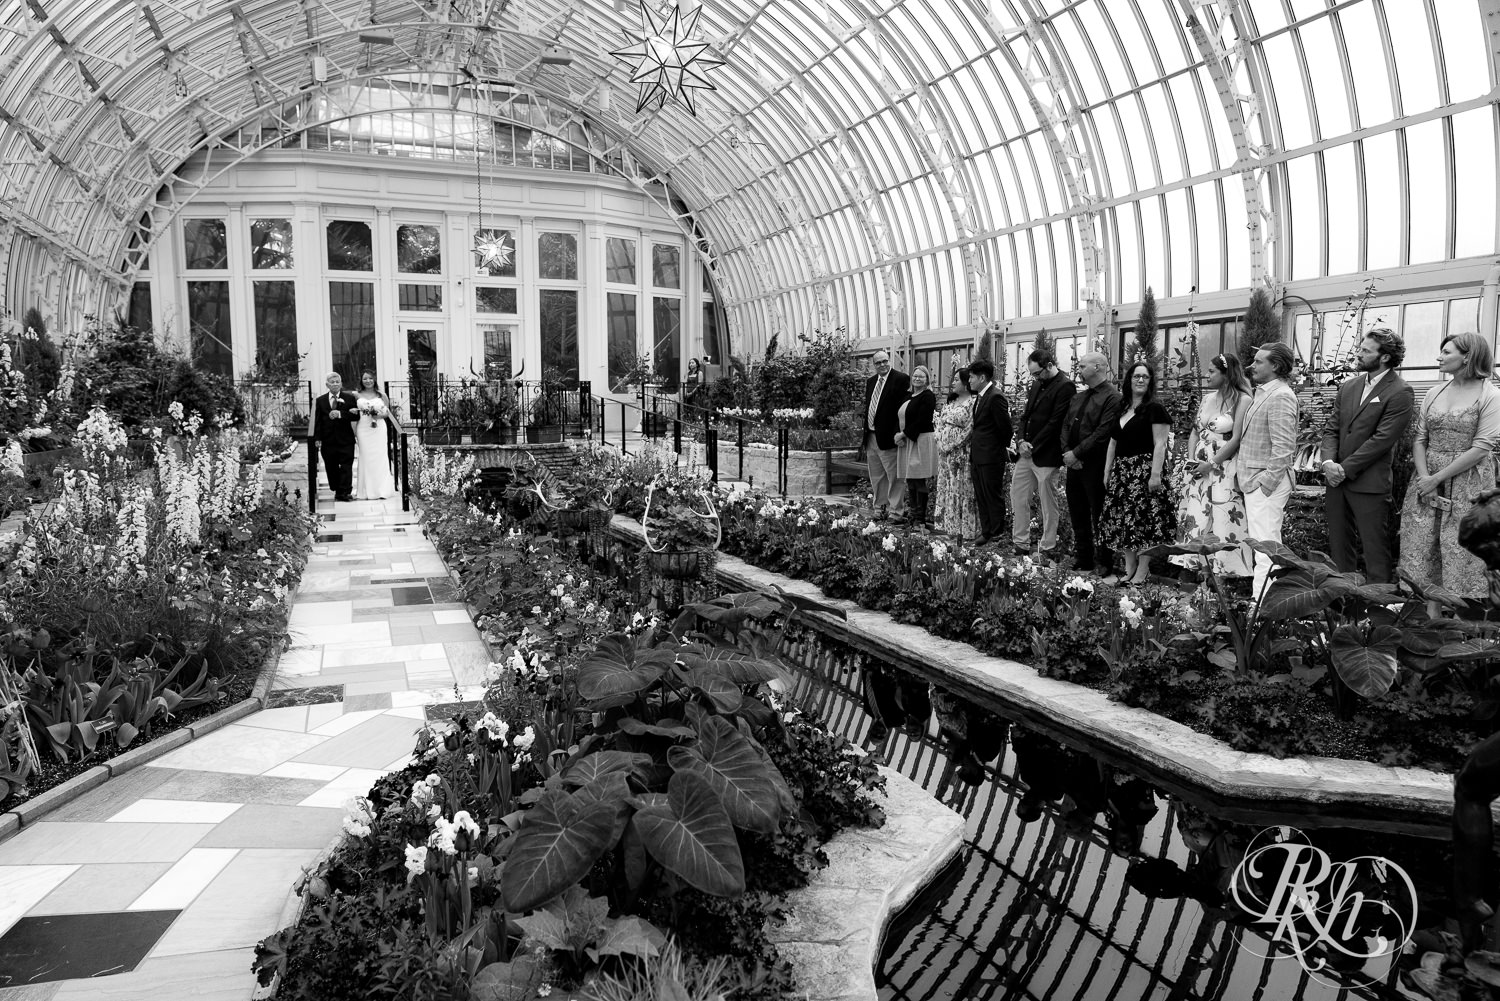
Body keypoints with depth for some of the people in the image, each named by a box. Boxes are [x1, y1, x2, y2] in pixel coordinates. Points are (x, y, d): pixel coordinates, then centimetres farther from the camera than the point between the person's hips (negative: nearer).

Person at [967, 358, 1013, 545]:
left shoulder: (995, 397, -17)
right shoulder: (979, 397, 13)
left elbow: (1005, 426, -14)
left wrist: (1004, 446, -2)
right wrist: (973, 440, 8)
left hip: (991, 456, -9)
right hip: (977, 455, 9)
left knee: (994, 496, 1)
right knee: (980, 497, 14)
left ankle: (997, 534, 10)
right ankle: (986, 531, 22)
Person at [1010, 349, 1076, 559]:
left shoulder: (1065, 387, -11)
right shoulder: (1036, 385, 15)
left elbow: (1055, 423, -16)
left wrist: (1033, 446, -14)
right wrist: (1022, 440, 0)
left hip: (1045, 455, -8)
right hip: (1026, 453, 8)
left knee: (1048, 504, 1)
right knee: (1018, 496, 9)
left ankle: (1047, 548, 9)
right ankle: (1020, 543, 18)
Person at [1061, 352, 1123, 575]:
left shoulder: (1113, 398, -10)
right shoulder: (1078, 398, 16)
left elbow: (1102, 434, -18)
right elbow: (1065, 426, 11)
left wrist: (1076, 453, -17)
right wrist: (1066, 452, -5)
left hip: (1095, 466, -8)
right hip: (1073, 464, 8)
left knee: (1099, 516, 0)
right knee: (1077, 515, 14)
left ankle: (1103, 565, 10)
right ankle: (1082, 559, 26)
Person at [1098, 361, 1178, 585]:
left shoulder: (1154, 409, -5)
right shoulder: (1122, 410, 14)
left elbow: (1160, 444, -12)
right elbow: (1113, 443, 16)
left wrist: (1156, 474, -20)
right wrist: (1107, 473, 11)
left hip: (1145, 471, -7)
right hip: (1122, 472, 7)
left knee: (1145, 521, -6)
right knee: (1124, 521, 7)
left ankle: (1141, 574, -3)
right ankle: (1128, 571, 13)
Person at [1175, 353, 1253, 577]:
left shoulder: (1242, 400, -7)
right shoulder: (1207, 399, 13)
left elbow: (1236, 439, -12)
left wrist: (1211, 464, -14)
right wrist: (1191, 460, 0)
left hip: (1223, 469, -6)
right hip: (1198, 468, 7)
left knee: (1221, 519, -7)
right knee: (1193, 517, 5)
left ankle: (1221, 572, -1)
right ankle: (1193, 566, 11)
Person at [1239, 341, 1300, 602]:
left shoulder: (1280, 397, -15)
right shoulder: (1262, 393, 16)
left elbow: (1283, 447, -20)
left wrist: (1265, 482, -19)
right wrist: (1249, 479, 16)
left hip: (1267, 480, -11)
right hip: (1254, 478, 11)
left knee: (1265, 545, -10)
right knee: (1261, 541, 15)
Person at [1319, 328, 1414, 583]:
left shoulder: (1400, 393, -9)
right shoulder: (1348, 386, 13)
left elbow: (1382, 439, -14)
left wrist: (1345, 468, -14)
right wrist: (1329, 461, -6)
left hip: (1369, 484, -7)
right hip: (1337, 479, 7)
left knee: (1375, 550, 0)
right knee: (1338, 546, 12)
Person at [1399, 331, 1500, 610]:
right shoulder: (1434, 393, 9)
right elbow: (1420, 438, 7)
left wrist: (1437, 478, -15)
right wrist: (1423, 476, -9)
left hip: (1467, 482, -5)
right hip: (1427, 479, 5)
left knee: (1460, 552, -1)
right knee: (1421, 548, 4)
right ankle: (1431, 613, 13)